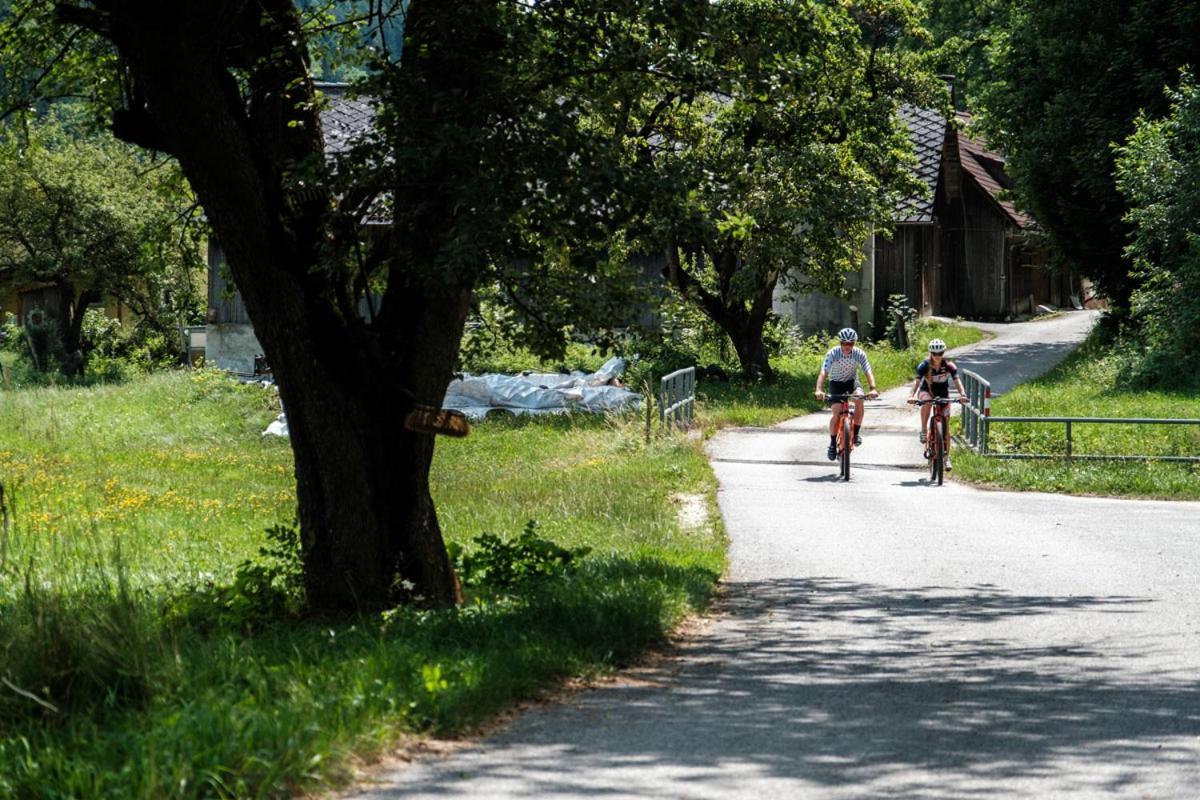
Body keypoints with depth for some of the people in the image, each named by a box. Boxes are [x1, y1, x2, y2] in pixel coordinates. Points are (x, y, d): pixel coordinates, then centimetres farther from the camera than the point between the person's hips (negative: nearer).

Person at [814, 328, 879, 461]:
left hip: (852, 381, 1)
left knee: (859, 398, -30)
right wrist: (819, 390, -48)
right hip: (836, 383, -1)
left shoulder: (859, 354, -18)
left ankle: (856, 433, -15)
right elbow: (823, 373, -32)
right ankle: (832, 444, 1)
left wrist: (873, 389, -43)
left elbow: (868, 372, -25)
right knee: (837, 413, -17)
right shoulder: (833, 353, -22)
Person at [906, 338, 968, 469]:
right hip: (927, 391, -1)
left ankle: (946, 457, 7)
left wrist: (962, 394, -48)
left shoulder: (949, 365, -20)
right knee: (926, 402, -40)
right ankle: (923, 431, -26)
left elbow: (956, 380, -30)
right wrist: (912, 395, -50)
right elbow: (917, 381, -32)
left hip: (943, 394, 1)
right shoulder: (924, 365, -22)